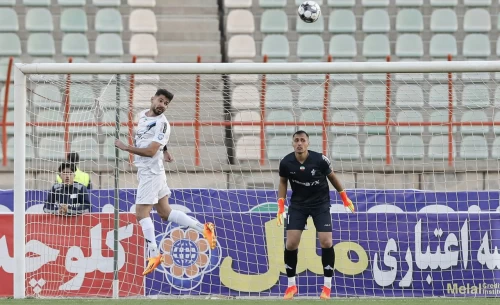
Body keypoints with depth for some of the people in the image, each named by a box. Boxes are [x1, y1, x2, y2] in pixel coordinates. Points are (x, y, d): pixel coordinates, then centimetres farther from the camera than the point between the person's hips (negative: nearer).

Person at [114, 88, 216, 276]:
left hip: (151, 172, -9)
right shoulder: (143, 115, 10)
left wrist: (125, 147, -20)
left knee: (141, 213, -11)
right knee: (165, 213, 11)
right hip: (145, 171, 9)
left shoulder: (162, 124, -16)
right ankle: (203, 228, 14)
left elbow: (150, 151, -24)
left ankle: (154, 255, -12)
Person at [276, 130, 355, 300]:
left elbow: (332, 177, 0)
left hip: (321, 203, -1)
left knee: (326, 242, -10)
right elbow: (283, 183, 3)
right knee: (291, 244, -7)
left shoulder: (320, 160, -19)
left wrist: (345, 198, 8)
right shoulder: (286, 163, -15)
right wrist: (280, 207, -5)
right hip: (298, 204, 1)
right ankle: (291, 285, 10)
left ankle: (327, 286, 4)